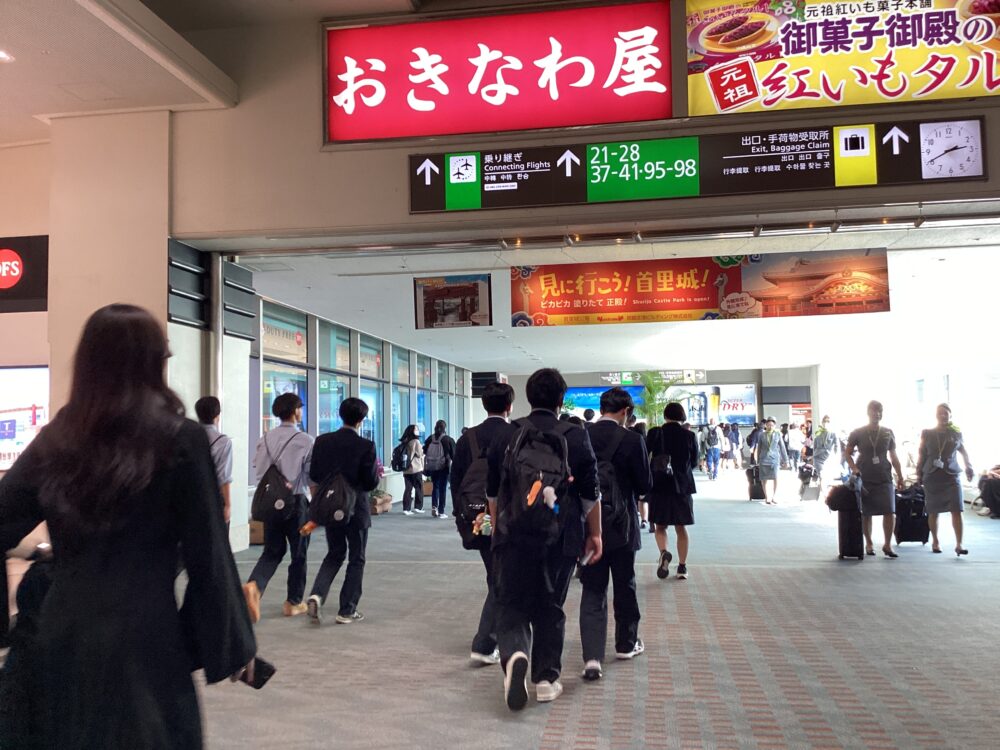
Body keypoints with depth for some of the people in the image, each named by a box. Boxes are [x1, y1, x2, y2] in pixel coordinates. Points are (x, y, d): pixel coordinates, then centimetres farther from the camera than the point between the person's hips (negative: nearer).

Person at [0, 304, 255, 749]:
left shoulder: (54, 439, 3)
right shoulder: (180, 439, -9)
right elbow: (207, 553, -7)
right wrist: (232, 642, 1)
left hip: (63, 633, 5)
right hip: (145, 637, -4)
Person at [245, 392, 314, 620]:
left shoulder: (266, 439, 2)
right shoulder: (305, 440, -11)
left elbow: (258, 469, 6)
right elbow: (312, 476, -8)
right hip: (296, 500, -4)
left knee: (272, 550, 14)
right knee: (298, 552, 11)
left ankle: (254, 585, -13)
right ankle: (294, 602, 21)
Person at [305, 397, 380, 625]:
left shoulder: (323, 441, -2)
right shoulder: (366, 446, -15)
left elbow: (314, 477, 3)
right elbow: (371, 483, -13)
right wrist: (376, 472, 6)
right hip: (356, 509, -4)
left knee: (334, 554, 20)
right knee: (356, 559, 10)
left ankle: (317, 595, 0)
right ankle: (347, 611, 14)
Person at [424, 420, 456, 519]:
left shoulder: (430, 439, 3)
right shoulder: (448, 439, -7)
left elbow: (424, 452, 5)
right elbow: (453, 455, -7)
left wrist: (426, 468, 13)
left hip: (432, 467, 3)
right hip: (443, 467, -3)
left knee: (435, 487, 18)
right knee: (443, 488, 4)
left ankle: (434, 506, 2)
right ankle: (441, 512, 5)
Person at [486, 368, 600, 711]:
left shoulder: (506, 435, 1)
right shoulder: (575, 437, -4)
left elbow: (493, 490, 9)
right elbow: (590, 493, -1)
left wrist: (497, 527, 23)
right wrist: (594, 533, 11)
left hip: (514, 536, 0)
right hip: (560, 537, 0)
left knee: (512, 605, 6)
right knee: (550, 608, 14)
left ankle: (514, 655, -21)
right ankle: (546, 679, 20)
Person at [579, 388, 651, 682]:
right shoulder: (632, 440, -13)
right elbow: (645, 485, -7)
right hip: (622, 525, -2)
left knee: (592, 590, 4)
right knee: (624, 586, 17)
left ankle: (592, 658, -5)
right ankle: (626, 643, 33)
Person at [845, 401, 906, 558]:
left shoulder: (888, 433, 7)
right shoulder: (858, 433, 0)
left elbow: (894, 456, 13)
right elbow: (847, 453, 3)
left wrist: (900, 476, 9)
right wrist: (854, 468, -12)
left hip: (884, 478, 2)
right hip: (864, 479, -1)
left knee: (890, 512, -8)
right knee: (866, 513, 5)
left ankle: (887, 545, 4)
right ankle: (869, 543, 19)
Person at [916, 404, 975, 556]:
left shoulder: (957, 433, 8)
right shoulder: (927, 433, 5)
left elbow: (964, 452, 19)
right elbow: (921, 455, 8)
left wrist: (969, 468, 6)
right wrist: (919, 474, 5)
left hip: (952, 475, 0)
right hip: (932, 476, 0)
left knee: (956, 510, -11)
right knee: (933, 511, 6)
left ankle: (959, 544, -11)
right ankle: (935, 541, 20)